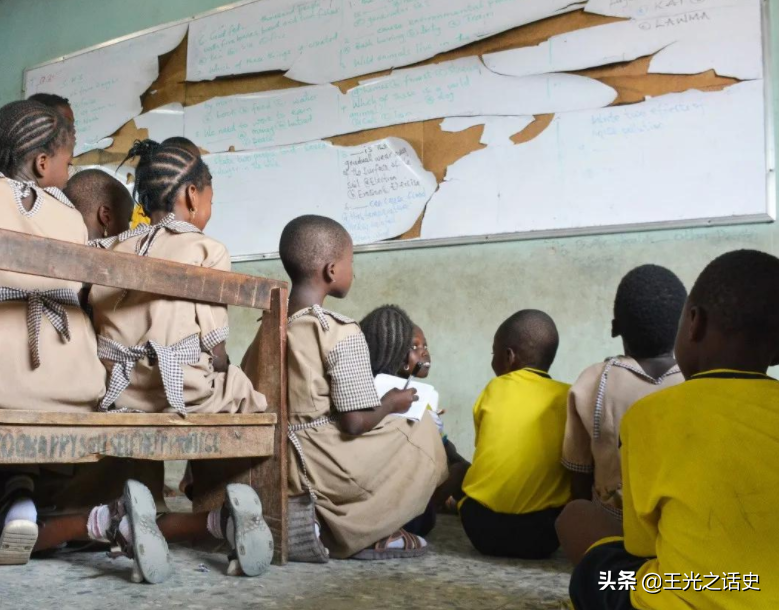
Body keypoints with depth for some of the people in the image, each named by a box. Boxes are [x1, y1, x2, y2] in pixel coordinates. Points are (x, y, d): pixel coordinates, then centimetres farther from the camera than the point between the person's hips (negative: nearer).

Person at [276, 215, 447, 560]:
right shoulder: (342, 334, -17)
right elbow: (355, 421, -20)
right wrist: (391, 404, 2)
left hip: (280, 465, 8)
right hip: (326, 467, -8)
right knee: (424, 434, 8)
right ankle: (359, 534, 3)